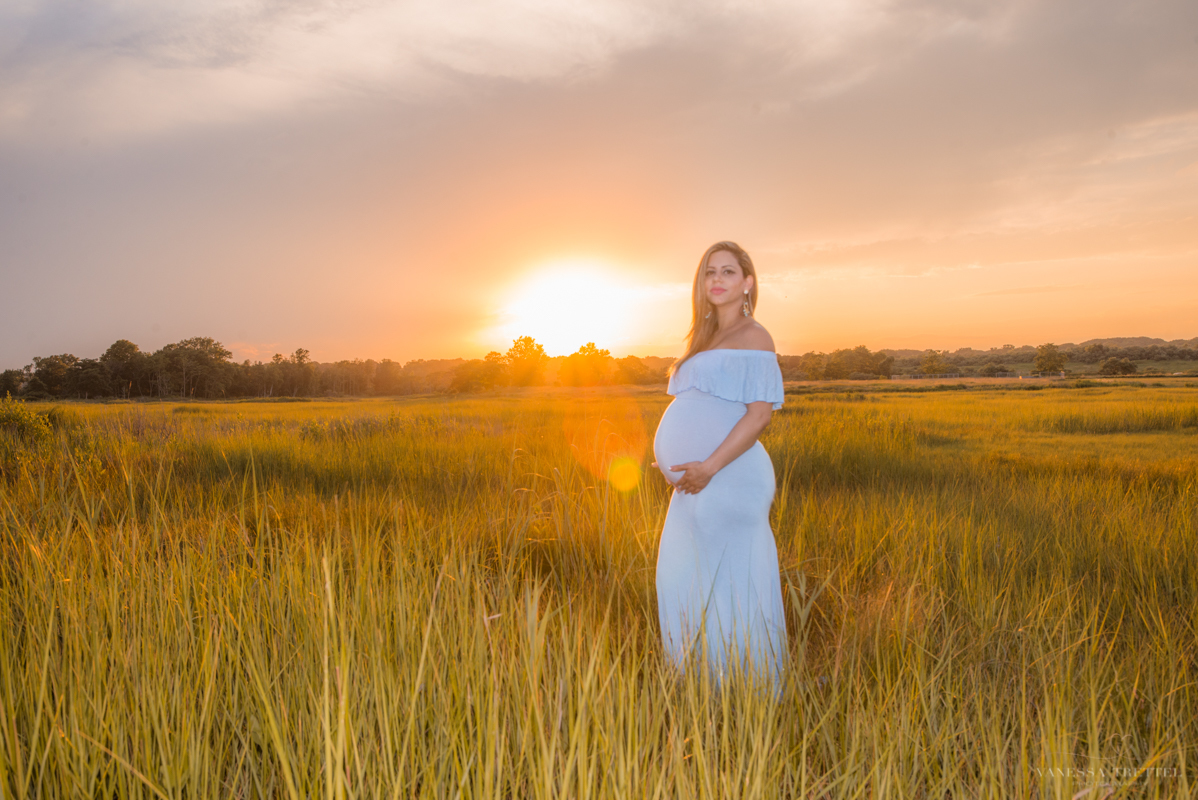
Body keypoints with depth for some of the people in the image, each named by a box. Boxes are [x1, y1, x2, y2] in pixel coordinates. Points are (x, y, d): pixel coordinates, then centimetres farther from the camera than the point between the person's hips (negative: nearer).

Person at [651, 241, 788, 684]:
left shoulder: (753, 337, -6)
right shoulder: (706, 339, 18)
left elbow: (759, 414, -15)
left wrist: (709, 467, -21)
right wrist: (671, 459, 13)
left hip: (729, 479, -9)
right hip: (697, 484, 9)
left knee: (731, 585, -1)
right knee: (684, 581, 14)